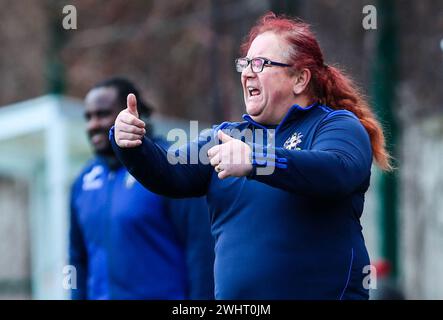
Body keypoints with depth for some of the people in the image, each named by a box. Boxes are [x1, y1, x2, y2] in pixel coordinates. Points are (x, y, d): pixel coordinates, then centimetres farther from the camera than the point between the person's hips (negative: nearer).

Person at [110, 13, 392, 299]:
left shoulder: (338, 125, -3)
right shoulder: (228, 136, 15)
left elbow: (336, 172, -25)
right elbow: (171, 173, 1)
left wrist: (254, 160, -37)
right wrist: (131, 146, -18)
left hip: (323, 291, -5)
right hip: (233, 295, 5)